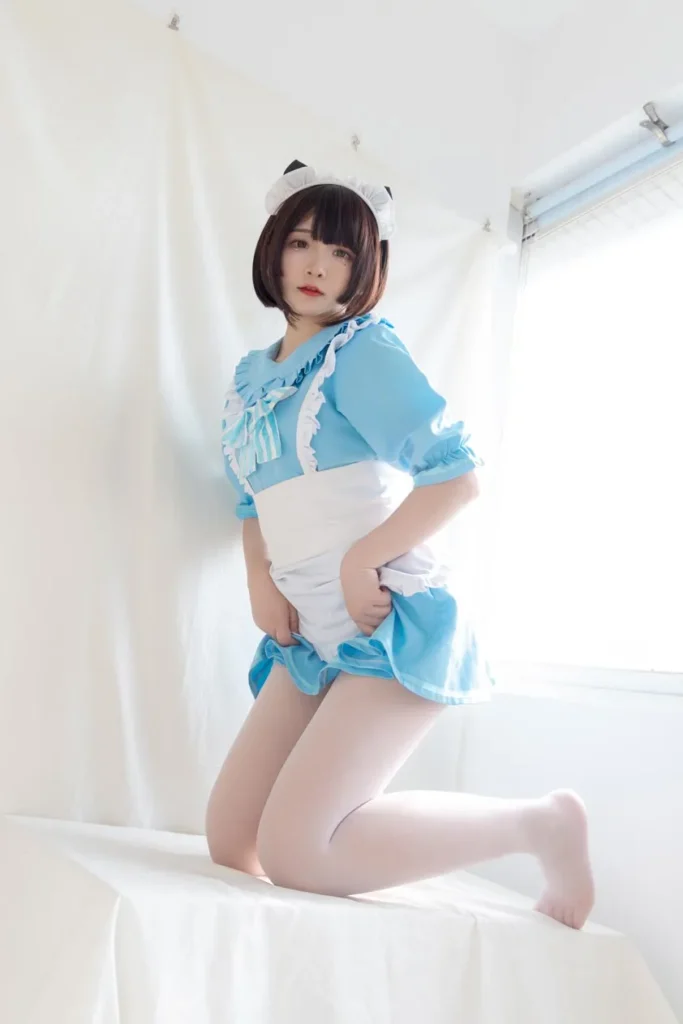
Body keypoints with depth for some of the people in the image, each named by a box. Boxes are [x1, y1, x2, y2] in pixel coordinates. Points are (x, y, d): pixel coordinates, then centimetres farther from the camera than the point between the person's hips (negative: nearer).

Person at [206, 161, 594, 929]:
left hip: (389, 627, -7)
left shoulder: (361, 352, -6)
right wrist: (259, 579, 3)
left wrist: (362, 557, -18)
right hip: (311, 636, 8)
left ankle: (541, 821, -3)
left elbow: (456, 475, -14)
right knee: (228, 843, 3)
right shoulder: (251, 377, 17)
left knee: (292, 851, -19)